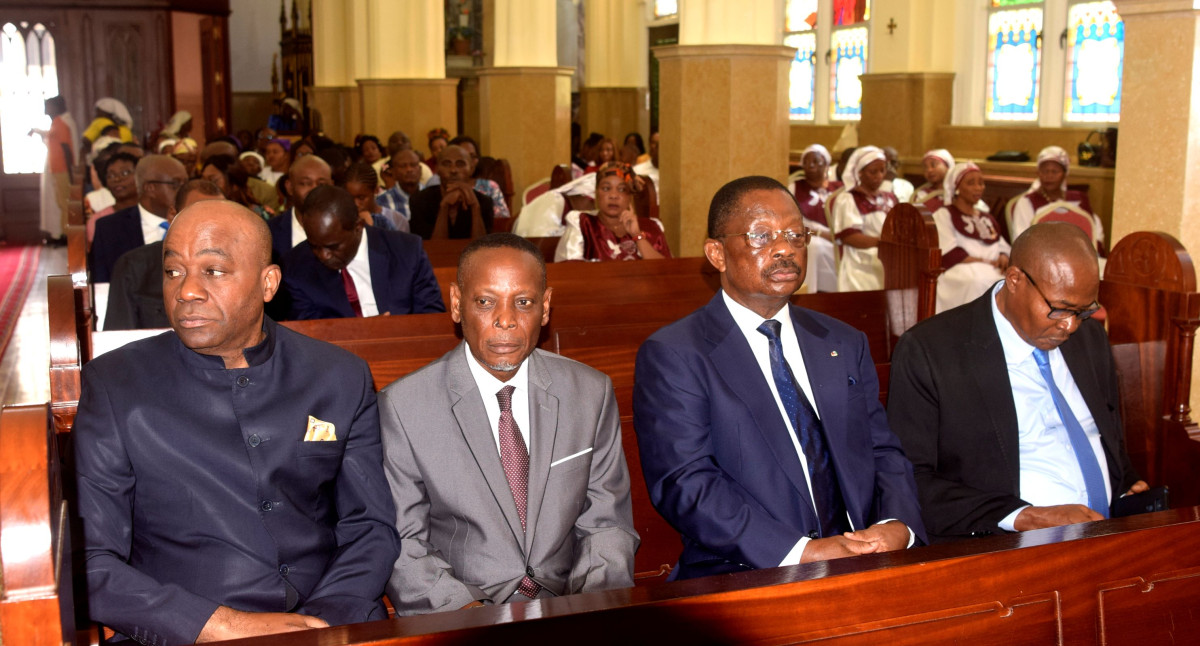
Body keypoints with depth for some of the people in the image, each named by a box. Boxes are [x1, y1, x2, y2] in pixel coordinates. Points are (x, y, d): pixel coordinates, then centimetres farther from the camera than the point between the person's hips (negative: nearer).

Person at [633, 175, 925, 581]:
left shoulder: (845, 345, 19)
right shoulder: (672, 356, -1)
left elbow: (883, 452, 16)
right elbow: (685, 484, -11)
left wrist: (897, 526, -6)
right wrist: (803, 551, -20)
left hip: (860, 574, 5)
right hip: (739, 580, -5)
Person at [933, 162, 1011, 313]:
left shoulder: (987, 218, 28)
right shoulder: (943, 215, 7)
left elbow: (1003, 246, 20)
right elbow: (950, 254, -6)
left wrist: (1003, 257, -5)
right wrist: (987, 262, -12)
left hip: (993, 271, 6)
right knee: (979, 280, -39)